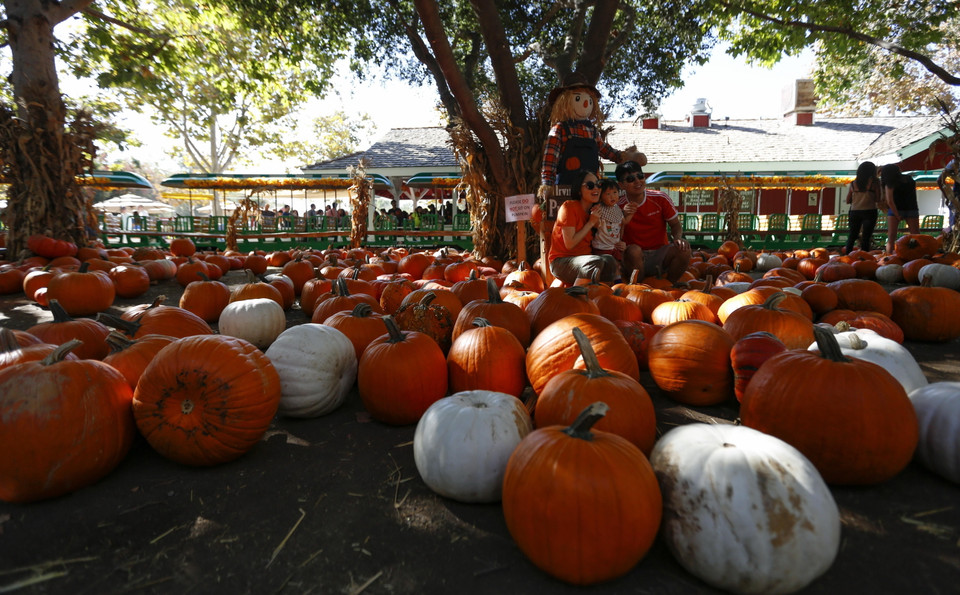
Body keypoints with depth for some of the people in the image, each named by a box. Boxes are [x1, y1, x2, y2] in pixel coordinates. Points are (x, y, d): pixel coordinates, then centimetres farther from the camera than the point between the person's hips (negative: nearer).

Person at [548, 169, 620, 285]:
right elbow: (570, 244, -16)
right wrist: (590, 223, -12)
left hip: (584, 259, 6)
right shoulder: (569, 207, -10)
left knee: (609, 260, -24)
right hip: (561, 262, -6)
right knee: (597, 262, -31)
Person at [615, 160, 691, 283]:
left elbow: (675, 224, 6)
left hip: (660, 254, 3)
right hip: (636, 258, -2)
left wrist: (678, 238, -17)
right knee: (633, 250, -35)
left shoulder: (660, 198, -2)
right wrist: (624, 217, -24)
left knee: (683, 249, -24)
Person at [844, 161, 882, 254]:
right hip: (869, 211, -3)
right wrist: (881, 201, 17)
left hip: (854, 212, 3)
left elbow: (848, 201, 8)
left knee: (852, 236, 14)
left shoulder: (853, 183, 5)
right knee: (866, 238, 0)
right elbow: (878, 200, -5)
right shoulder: (874, 182, -4)